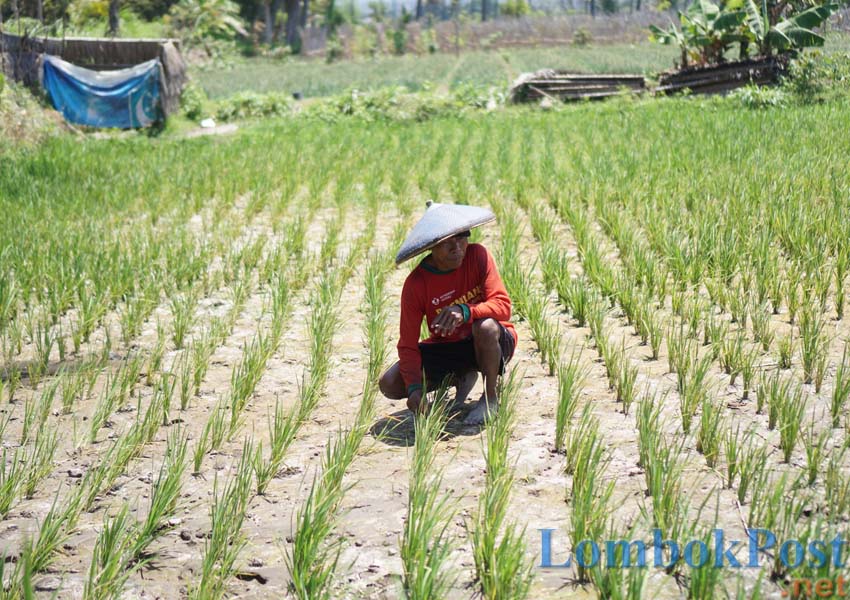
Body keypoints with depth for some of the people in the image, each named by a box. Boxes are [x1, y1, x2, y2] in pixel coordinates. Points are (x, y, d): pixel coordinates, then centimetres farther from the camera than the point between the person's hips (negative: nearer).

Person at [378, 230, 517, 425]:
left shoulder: (478, 255, -18)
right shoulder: (416, 283, -16)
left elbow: (503, 306, -27)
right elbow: (407, 345, -16)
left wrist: (464, 311, -46)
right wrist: (414, 388, -32)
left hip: (490, 343, -3)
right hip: (446, 348, 3)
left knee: (485, 326, -39)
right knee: (389, 384, -15)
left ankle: (491, 398, -12)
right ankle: (462, 378, 11)